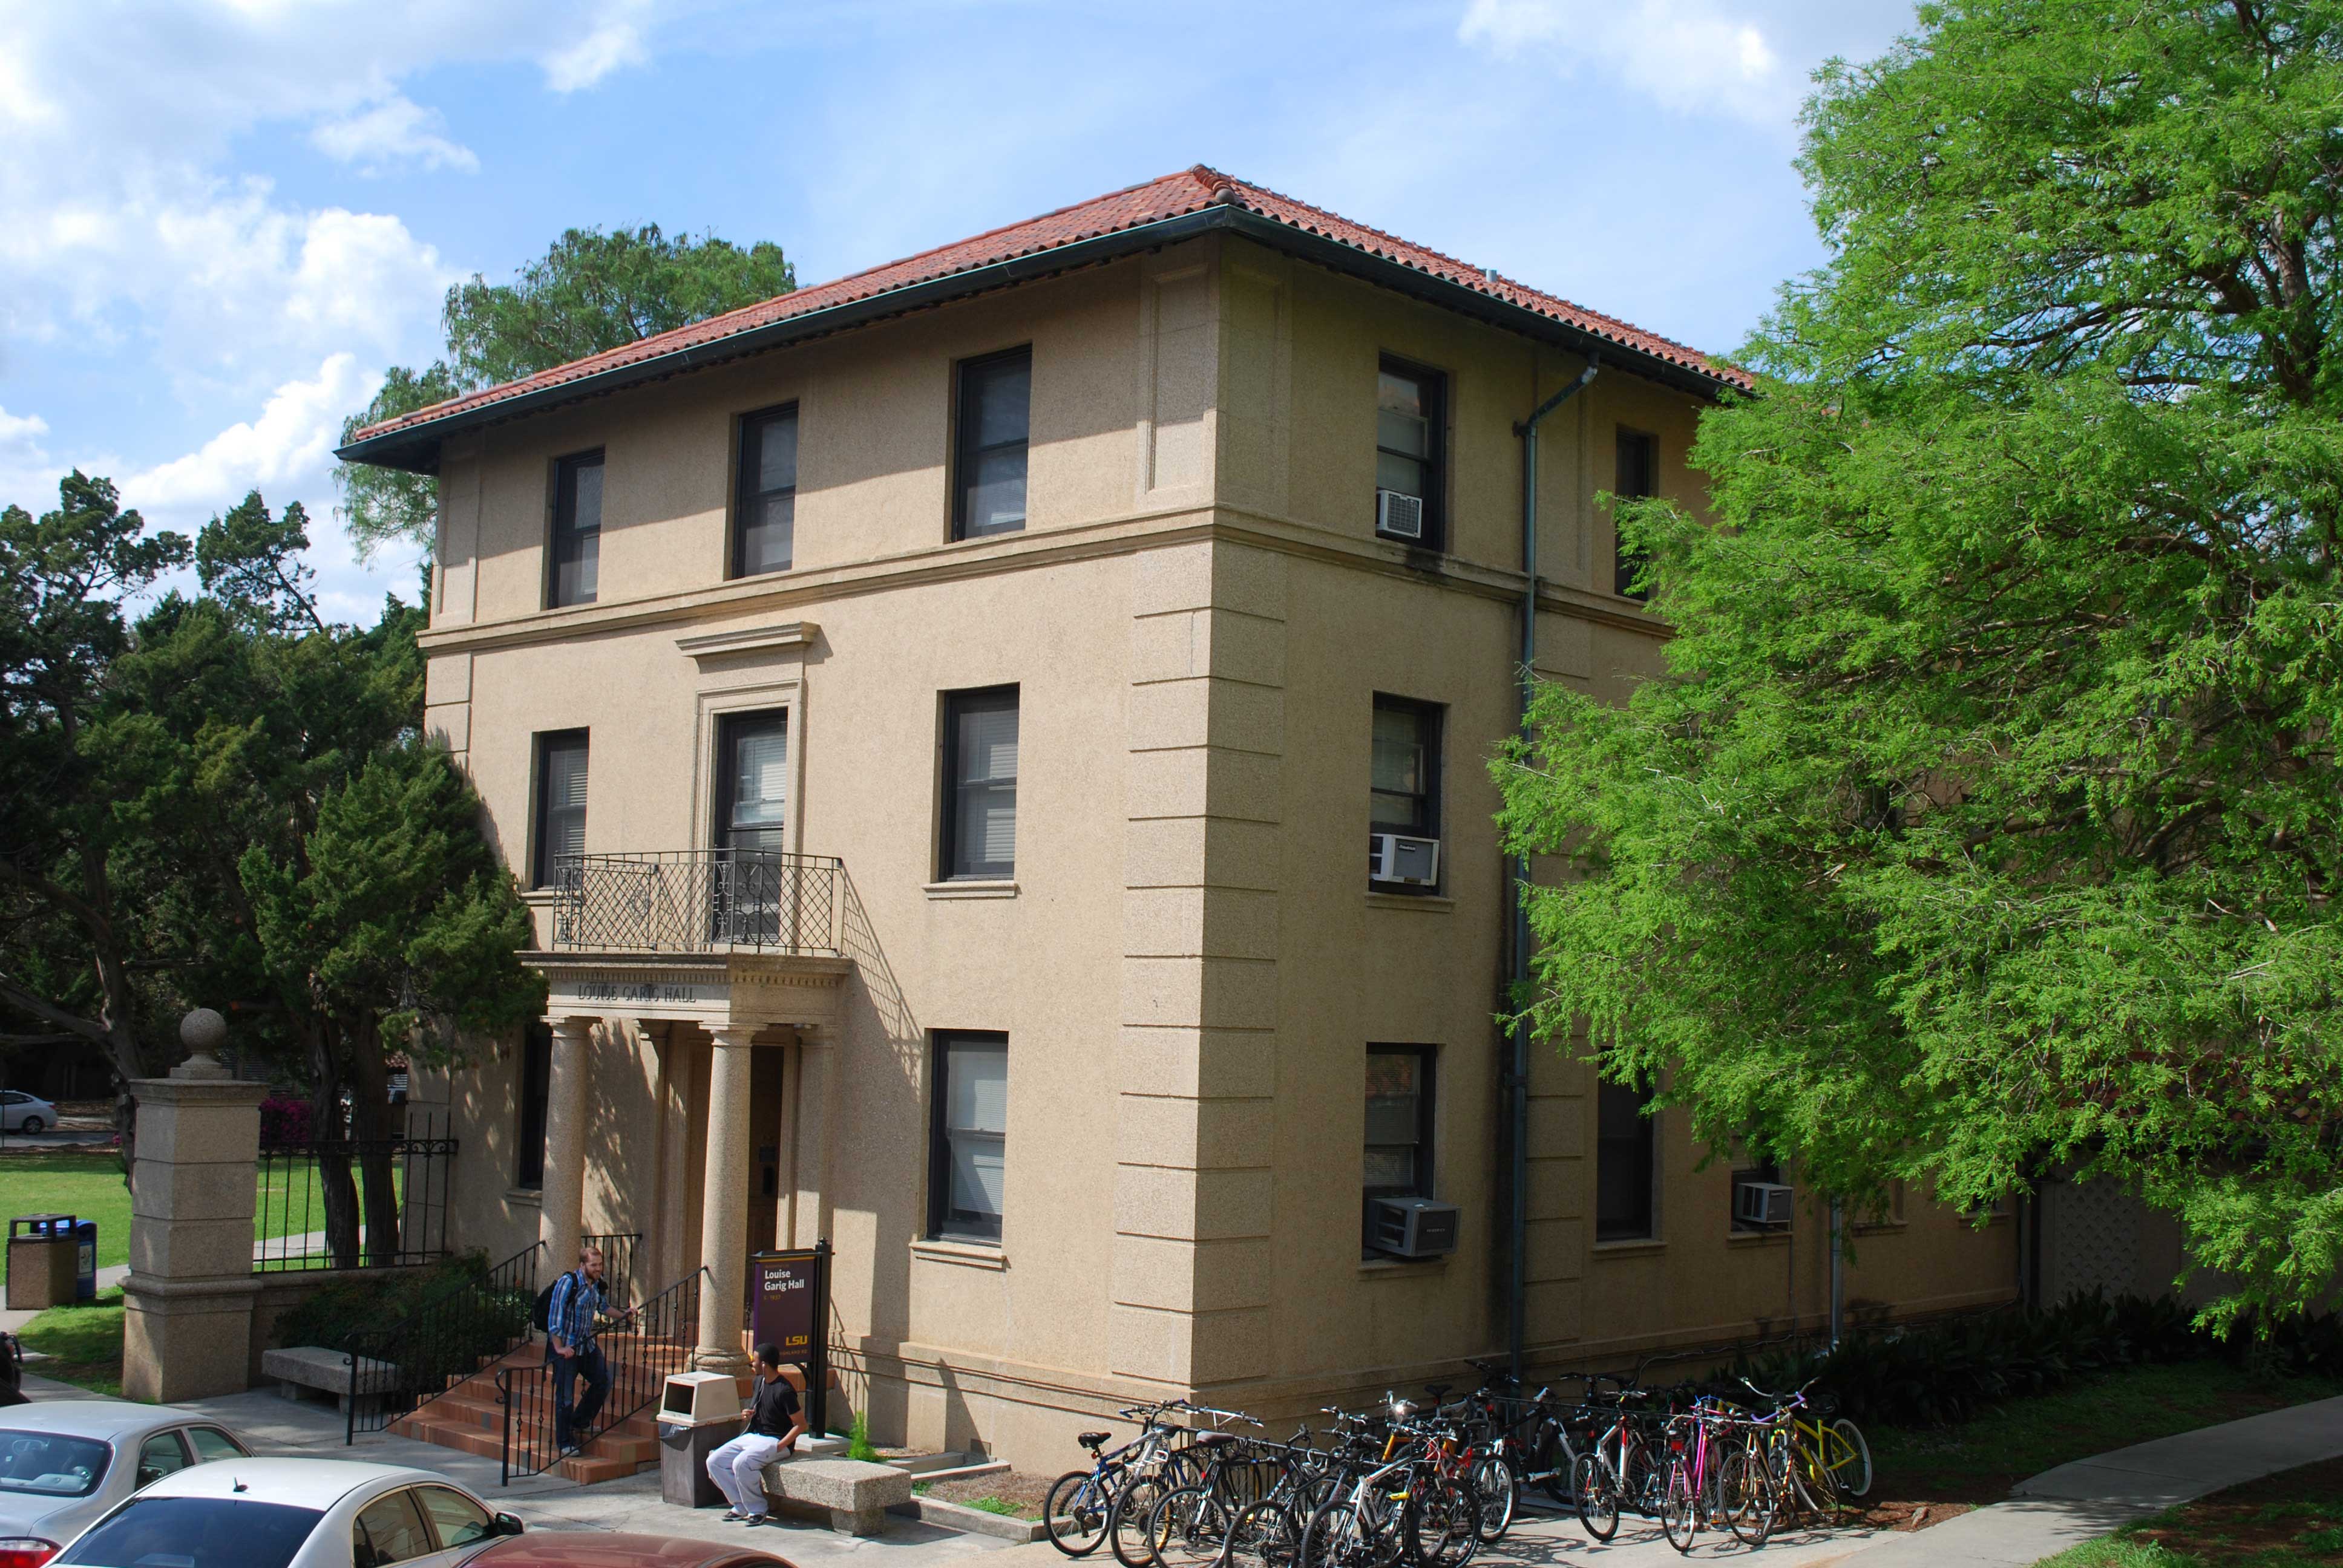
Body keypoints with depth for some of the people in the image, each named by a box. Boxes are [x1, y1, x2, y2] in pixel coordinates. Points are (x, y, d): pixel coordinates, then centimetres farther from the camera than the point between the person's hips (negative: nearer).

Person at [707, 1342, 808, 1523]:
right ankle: (742, 1507, 1)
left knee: (741, 1463, -33)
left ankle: (757, 1510, -14)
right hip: (753, 1436, 9)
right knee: (714, 1462, -4)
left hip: (775, 1441, -9)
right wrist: (748, 1414, 3)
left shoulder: (784, 1391, -18)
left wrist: (779, 1447, -22)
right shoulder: (760, 1381, 9)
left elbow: (801, 1425, -18)